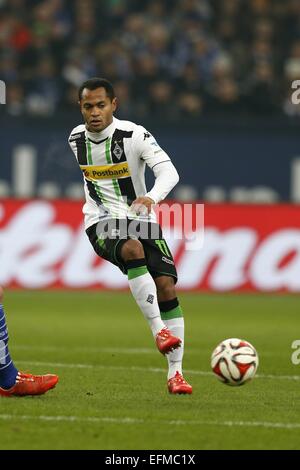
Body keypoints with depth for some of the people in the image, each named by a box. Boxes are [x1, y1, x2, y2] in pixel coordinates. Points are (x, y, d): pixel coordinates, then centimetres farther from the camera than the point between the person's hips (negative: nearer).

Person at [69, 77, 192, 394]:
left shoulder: (134, 135, -11)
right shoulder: (75, 139, 3)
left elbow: (169, 171, -23)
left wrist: (152, 197, -42)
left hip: (141, 219, 0)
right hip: (102, 225, 0)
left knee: (167, 286, -13)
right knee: (133, 249, -35)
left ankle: (175, 374, -6)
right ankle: (159, 331, -37)